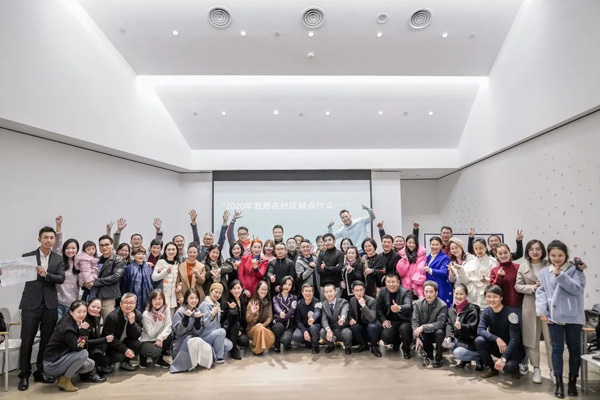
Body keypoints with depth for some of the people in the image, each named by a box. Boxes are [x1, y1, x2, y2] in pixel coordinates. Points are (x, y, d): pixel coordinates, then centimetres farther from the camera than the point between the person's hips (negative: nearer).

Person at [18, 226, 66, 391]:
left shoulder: (58, 259, 6)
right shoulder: (27, 257, 2)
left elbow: (61, 278, -5)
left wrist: (46, 274, -20)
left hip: (50, 304, 2)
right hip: (31, 303, -2)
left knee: (46, 339, 9)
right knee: (27, 340, 0)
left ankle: (41, 371, 22)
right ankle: (24, 375, 13)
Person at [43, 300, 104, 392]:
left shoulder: (79, 323, 1)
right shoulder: (67, 327, -24)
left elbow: (84, 345, 4)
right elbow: (77, 347, -30)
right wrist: (83, 330, -28)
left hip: (63, 358, 8)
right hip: (52, 363, -8)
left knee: (91, 364, 1)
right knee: (83, 354, -25)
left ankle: (63, 374, 13)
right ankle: (64, 380, -8)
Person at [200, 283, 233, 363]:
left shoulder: (217, 304, 9)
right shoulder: (205, 305, -15)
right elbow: (206, 324, -25)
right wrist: (212, 313, -38)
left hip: (215, 334, 7)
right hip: (204, 335, -7)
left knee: (229, 345, -10)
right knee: (222, 331, -30)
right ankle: (218, 357, -14)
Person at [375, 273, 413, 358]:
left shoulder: (406, 292, -17)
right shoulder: (382, 291, -2)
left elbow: (408, 306, -36)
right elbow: (379, 307, 6)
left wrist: (399, 308, -58)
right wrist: (383, 320, -8)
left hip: (405, 321, -3)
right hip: (391, 321, 3)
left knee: (404, 329, -35)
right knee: (385, 336, -21)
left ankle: (406, 349, -2)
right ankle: (396, 341, 18)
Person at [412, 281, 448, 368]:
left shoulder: (442, 305, -17)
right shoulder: (418, 303, -8)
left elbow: (440, 323, -24)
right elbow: (414, 321, -10)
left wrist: (423, 327, -33)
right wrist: (417, 337, -23)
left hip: (435, 332, -2)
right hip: (423, 334, 2)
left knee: (440, 332, -34)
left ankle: (438, 359, -12)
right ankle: (429, 352, 12)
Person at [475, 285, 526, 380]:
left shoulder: (510, 313, -21)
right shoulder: (486, 312, -6)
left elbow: (515, 339, -25)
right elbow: (480, 330, -18)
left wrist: (503, 358, -31)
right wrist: (497, 339, -34)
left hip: (514, 349, -4)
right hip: (497, 346, 4)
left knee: (508, 366, -34)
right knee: (479, 340, -24)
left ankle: (514, 368, 5)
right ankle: (490, 368, -1)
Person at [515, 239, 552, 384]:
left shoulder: (550, 265, 0)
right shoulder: (523, 267, 4)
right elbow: (518, 286, 1)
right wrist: (533, 288, -14)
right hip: (530, 306, 1)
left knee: (551, 339, 3)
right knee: (532, 339, 8)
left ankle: (553, 370, 17)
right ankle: (536, 369, 22)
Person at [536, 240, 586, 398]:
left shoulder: (575, 270, -2)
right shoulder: (544, 272, 4)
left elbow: (577, 289, -15)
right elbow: (541, 292, 1)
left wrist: (560, 275, -22)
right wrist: (542, 311, -8)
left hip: (573, 317, -1)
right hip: (553, 316, 1)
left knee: (574, 349, 11)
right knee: (557, 349, 5)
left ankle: (572, 381, 26)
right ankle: (559, 383, 14)